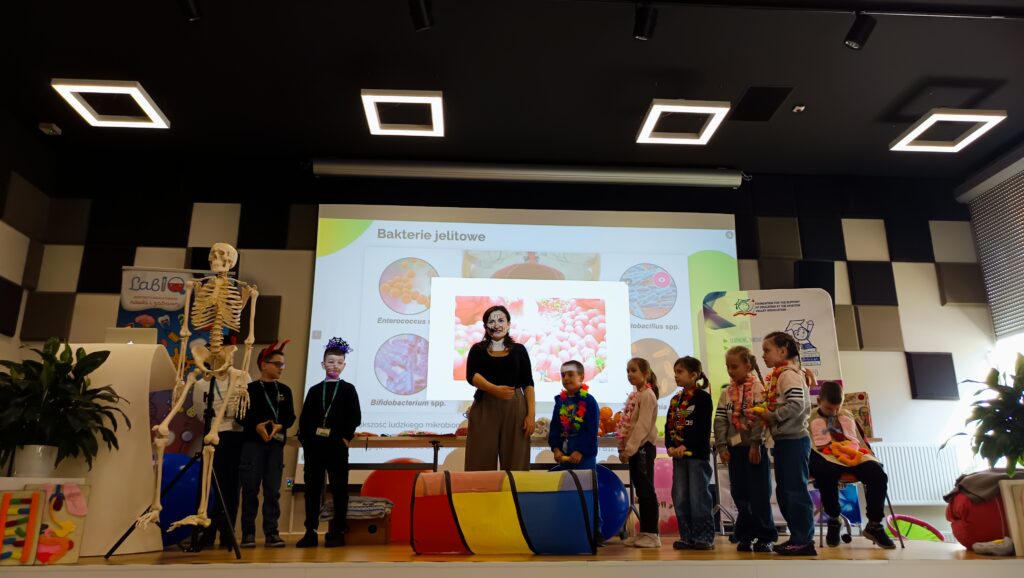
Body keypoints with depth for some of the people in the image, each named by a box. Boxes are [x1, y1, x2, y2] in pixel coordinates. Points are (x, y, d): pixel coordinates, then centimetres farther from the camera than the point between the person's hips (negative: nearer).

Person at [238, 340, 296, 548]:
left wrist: (280, 426, -13)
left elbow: (290, 417, 7)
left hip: (276, 444, 3)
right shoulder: (250, 388, 2)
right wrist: (257, 426, -20)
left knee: (273, 490, 3)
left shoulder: (284, 390, 12)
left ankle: (271, 532, 9)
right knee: (250, 488, -1)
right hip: (253, 442, -3)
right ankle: (248, 532, 8)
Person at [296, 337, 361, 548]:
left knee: (339, 488, 1)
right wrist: (304, 439, -1)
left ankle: (338, 532, 7)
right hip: (314, 445, 3)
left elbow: (355, 418, 1)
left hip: (337, 446, -3)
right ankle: (311, 532, 13)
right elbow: (304, 418, 10)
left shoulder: (348, 389, 7)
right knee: (312, 488, 5)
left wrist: (346, 438, -8)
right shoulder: (314, 390, 13)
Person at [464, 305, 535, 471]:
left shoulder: (519, 350, 11)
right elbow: (471, 376, -7)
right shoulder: (477, 349, 9)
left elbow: (528, 384, 8)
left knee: (515, 464, -1)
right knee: (481, 463, -2)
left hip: (515, 409, 1)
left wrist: (531, 414, -5)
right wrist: (495, 389, -25)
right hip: (485, 408, 0)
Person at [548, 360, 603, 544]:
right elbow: (555, 427, 8)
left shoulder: (589, 401, -7)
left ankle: (595, 531, 9)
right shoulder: (560, 401, 9)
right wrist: (555, 448, -5)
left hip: (584, 454, -6)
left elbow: (591, 431, -12)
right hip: (564, 454, 6)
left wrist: (580, 452, -17)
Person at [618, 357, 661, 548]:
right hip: (633, 448, 9)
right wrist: (624, 448, 11)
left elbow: (642, 425, -19)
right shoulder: (634, 395, 16)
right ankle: (644, 532, 18)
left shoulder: (647, 395, -11)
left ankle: (652, 534, 2)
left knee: (646, 490, -4)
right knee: (641, 491, 12)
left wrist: (629, 448, -20)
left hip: (643, 447, -9)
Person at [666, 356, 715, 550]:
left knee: (698, 497, -3)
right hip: (678, 454, 7)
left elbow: (703, 427, -14)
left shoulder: (703, 397, -6)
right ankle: (687, 537, 15)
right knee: (680, 498, 7)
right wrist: (670, 446, -6)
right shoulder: (675, 400, 15)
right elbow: (669, 426, 10)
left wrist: (685, 446, -19)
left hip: (698, 454, -7)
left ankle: (704, 537, 7)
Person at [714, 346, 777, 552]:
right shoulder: (726, 393, 9)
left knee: (759, 495, 0)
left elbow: (760, 418, -12)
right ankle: (745, 535, 18)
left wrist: (755, 444, -17)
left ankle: (765, 536, 11)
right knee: (740, 494, 9)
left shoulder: (758, 388, -6)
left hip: (755, 447, -5)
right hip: (735, 448, 5)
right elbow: (720, 420, 5)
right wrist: (722, 446, -3)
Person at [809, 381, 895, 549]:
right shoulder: (812, 420, 10)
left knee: (878, 475, -26)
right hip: (827, 459, -4)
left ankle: (874, 525, -10)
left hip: (853, 457, 5)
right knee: (827, 475, -41)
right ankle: (834, 520, -14)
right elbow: (811, 447, 1)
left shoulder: (847, 417, 26)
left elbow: (858, 441, 26)